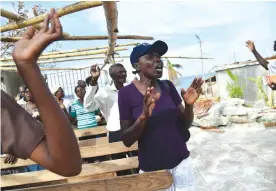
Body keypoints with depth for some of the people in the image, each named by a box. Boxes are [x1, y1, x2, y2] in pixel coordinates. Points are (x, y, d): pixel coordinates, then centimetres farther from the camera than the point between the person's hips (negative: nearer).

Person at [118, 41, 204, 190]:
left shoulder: (168, 86, 0)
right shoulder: (127, 93, -12)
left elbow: (185, 125, 4)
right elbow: (127, 141, -11)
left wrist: (189, 105, -14)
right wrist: (144, 116, -26)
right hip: (151, 170, -3)